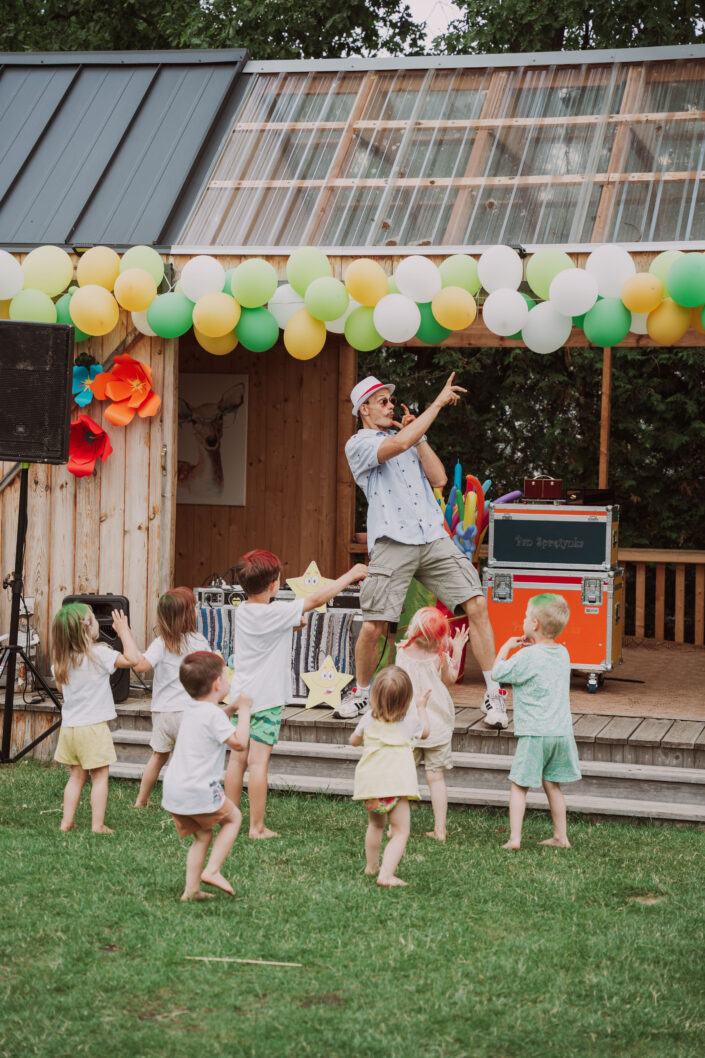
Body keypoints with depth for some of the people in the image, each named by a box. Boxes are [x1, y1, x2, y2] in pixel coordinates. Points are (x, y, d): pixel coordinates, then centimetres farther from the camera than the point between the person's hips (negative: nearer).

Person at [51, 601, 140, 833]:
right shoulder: (98, 654, -17)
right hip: (93, 727, -6)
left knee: (77, 775, 16)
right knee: (100, 777, 2)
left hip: (69, 726, 6)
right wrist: (124, 631, -10)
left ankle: (67, 821, 14)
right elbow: (132, 658, -21)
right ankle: (97, 824, 1)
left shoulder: (61, 660, 3)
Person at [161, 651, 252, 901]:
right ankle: (212, 870, 1)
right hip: (199, 791, -8)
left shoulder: (191, 711, 15)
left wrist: (231, 709, 23)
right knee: (233, 817, 12)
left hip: (174, 790, 8)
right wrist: (244, 710, -5)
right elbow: (239, 742, -16)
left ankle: (191, 889, 11)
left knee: (202, 835, 18)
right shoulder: (213, 714, -14)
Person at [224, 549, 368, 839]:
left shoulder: (242, 611, 4)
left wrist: (294, 624, 19)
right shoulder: (276, 613, -15)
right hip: (266, 699, -7)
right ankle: (257, 826, -3)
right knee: (259, 761, -5)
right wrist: (350, 575, 0)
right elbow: (316, 599, -9)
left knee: (237, 759, 11)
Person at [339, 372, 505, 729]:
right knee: (373, 626, -8)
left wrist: (419, 437, 8)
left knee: (476, 605, -9)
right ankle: (361, 693, 18)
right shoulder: (359, 445, 3)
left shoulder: (408, 440, 23)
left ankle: (493, 693, -3)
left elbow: (438, 478, 12)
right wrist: (438, 402, -12)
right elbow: (400, 444, -16)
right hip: (392, 543, -4)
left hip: (433, 538, 5)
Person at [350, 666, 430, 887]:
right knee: (400, 832, -5)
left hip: (370, 783, 4)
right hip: (397, 783, -4)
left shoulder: (369, 719, 4)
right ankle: (386, 874, -21)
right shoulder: (410, 720, -1)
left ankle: (371, 866, 41)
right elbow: (425, 732, 22)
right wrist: (421, 708, 36)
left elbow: (354, 740, 21)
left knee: (375, 825, 27)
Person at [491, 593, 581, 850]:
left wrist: (507, 647, 7)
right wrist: (532, 645, 15)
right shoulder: (562, 654, 7)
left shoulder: (528, 657, -16)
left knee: (518, 785, 0)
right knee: (552, 784, 17)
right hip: (561, 731, 7)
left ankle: (514, 838, -6)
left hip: (534, 734, -7)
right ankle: (560, 836, 21)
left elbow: (498, 672, -7)